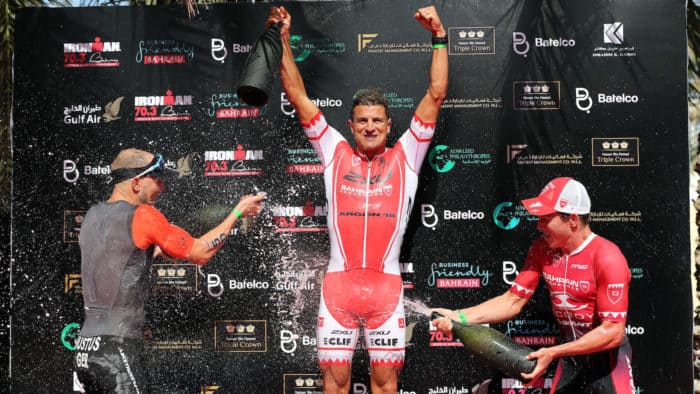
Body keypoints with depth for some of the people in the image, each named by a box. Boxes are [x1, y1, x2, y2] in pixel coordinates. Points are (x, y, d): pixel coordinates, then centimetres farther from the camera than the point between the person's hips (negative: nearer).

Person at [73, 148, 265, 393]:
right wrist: (239, 211, 4)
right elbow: (200, 253, -5)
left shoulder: (92, 216, 13)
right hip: (115, 352, -8)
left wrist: (156, 249, 24)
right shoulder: (142, 215, -11)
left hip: (84, 349, 9)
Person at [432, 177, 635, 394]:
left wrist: (553, 353, -29)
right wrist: (461, 316, -17)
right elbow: (513, 300, -4)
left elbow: (613, 332, -23)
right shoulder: (542, 249, -5)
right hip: (569, 354, 5)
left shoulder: (607, 258, -22)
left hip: (606, 356, -5)